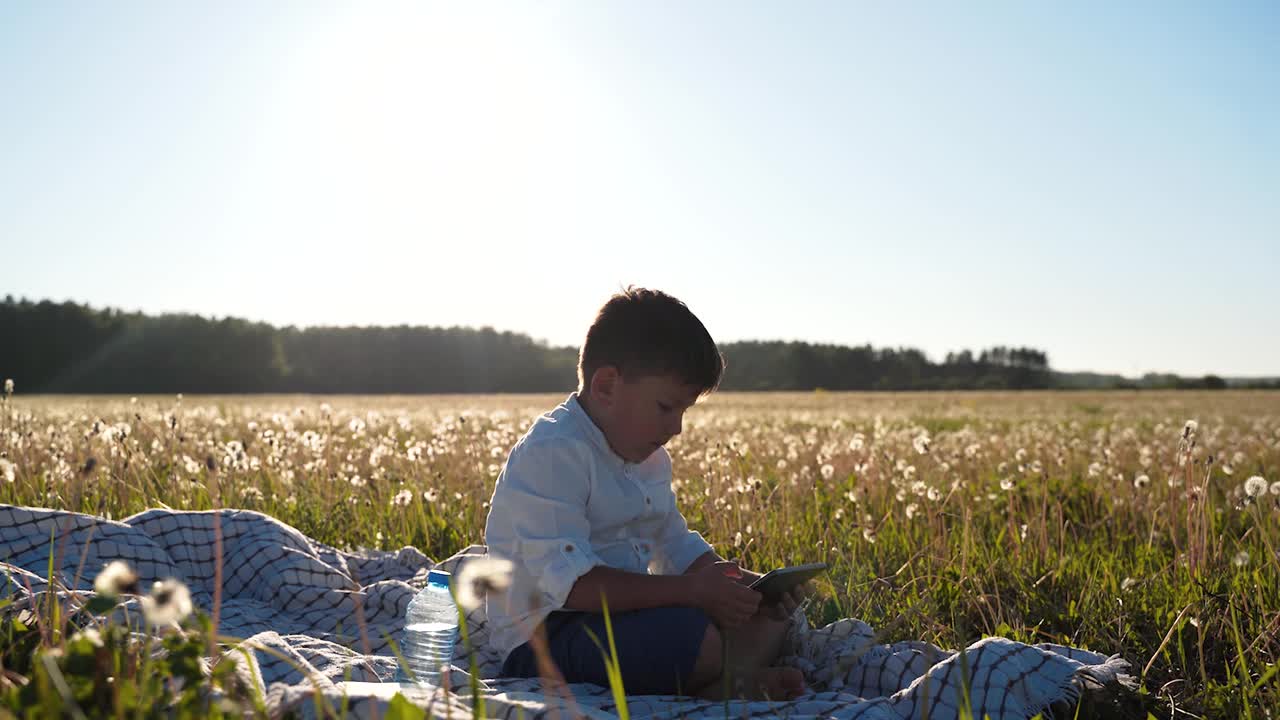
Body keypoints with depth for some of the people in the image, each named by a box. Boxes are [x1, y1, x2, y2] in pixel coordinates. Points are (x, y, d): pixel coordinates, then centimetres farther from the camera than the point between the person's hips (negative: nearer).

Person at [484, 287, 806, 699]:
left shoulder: (648, 457, 12)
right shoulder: (551, 455, -20)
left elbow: (676, 547, 19)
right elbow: (570, 582, -29)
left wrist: (742, 582, 0)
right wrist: (690, 590, -30)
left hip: (619, 614, 10)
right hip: (543, 638, -10)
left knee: (769, 615, 5)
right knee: (692, 637, -35)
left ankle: (721, 685, -21)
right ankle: (729, 682, -5)